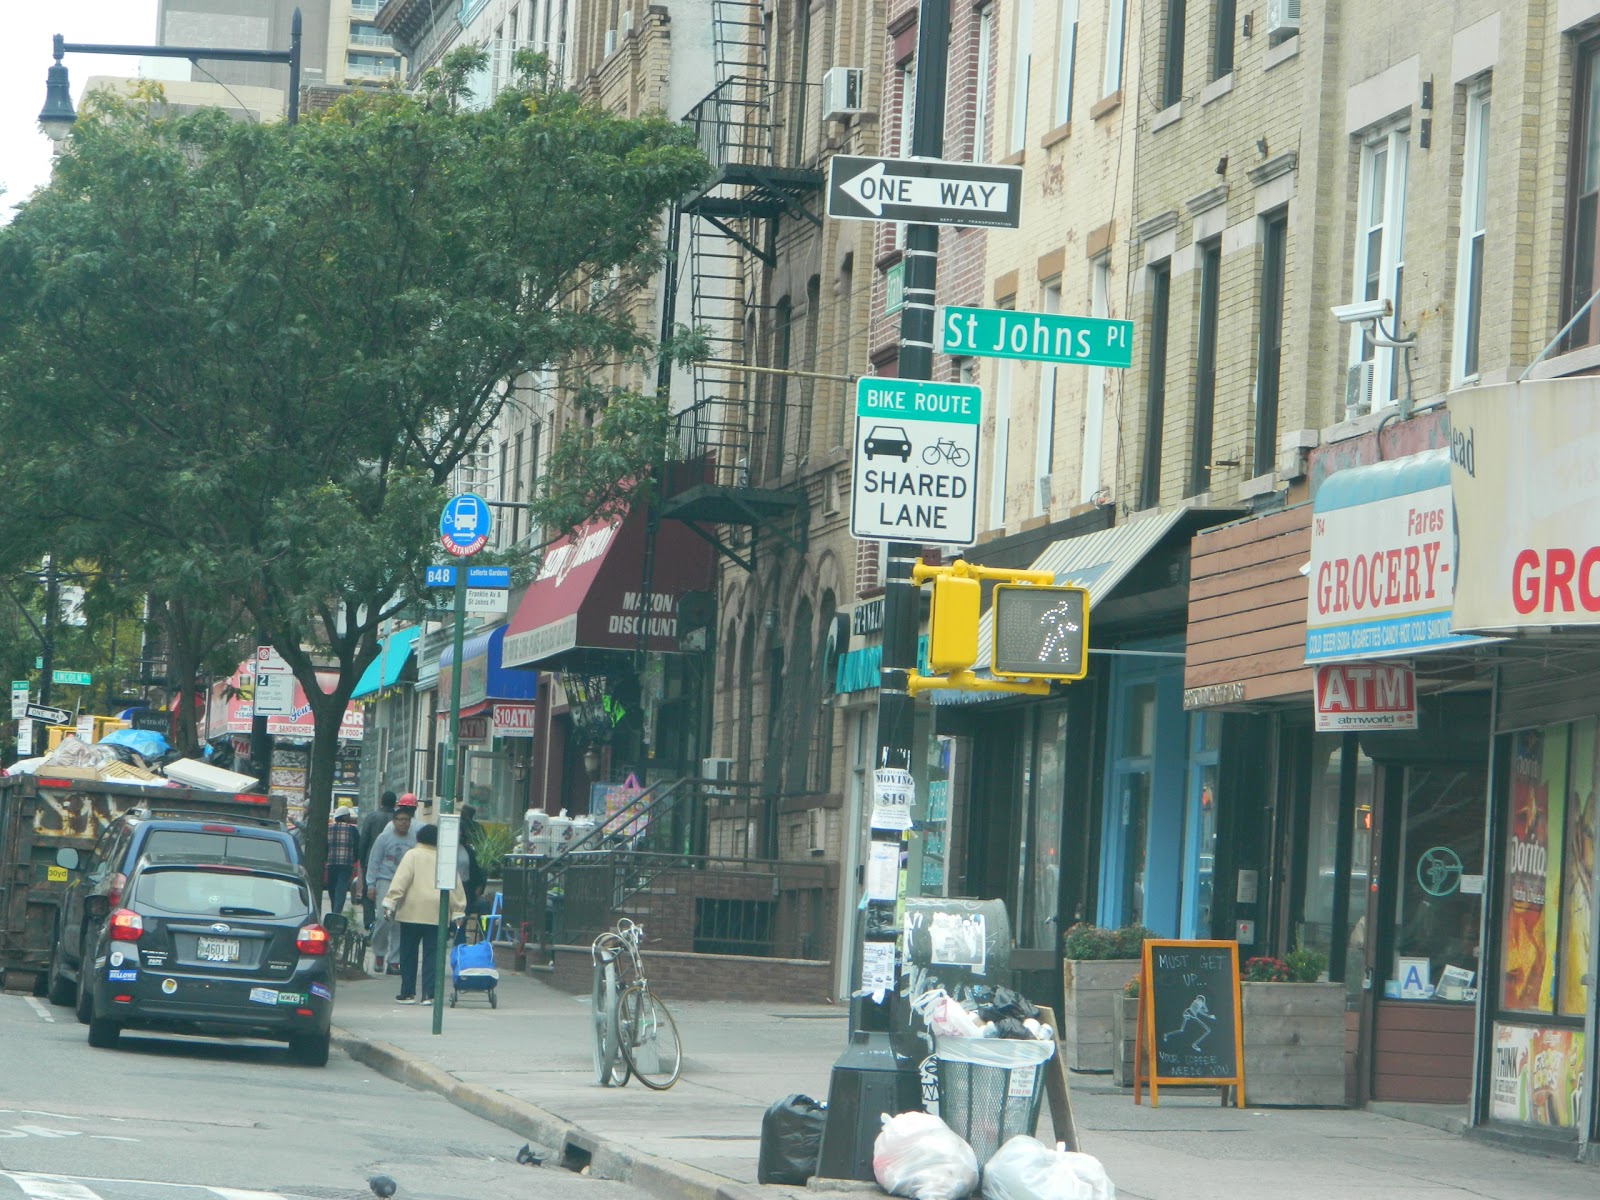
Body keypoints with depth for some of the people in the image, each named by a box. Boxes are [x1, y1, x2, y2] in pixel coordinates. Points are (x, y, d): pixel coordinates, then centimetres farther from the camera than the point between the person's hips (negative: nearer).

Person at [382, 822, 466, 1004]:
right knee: (432, 953, 4)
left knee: (408, 953, 7)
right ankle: (428, 994, -2)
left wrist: (390, 902, -10)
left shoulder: (412, 855, 1)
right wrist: (458, 912, 17)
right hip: (437, 913, 2)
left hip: (412, 912, -2)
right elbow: (456, 886, 12)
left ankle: (408, 993, 8)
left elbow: (401, 880, -9)